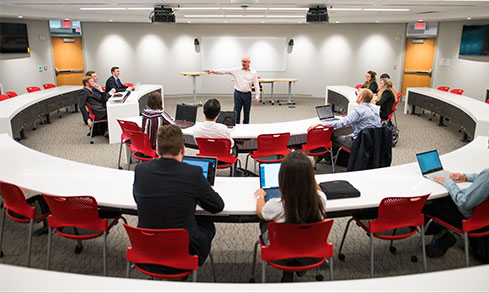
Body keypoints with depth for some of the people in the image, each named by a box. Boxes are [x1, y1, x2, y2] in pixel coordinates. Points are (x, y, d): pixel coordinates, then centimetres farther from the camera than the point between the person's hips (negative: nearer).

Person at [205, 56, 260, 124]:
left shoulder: (253, 72, 1)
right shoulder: (236, 70, 1)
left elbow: (256, 85, 1)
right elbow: (225, 71, -4)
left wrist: (257, 96, -5)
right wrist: (213, 71, -13)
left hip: (247, 94, 0)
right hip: (238, 93, 0)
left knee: (247, 113, 8)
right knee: (236, 112, 0)